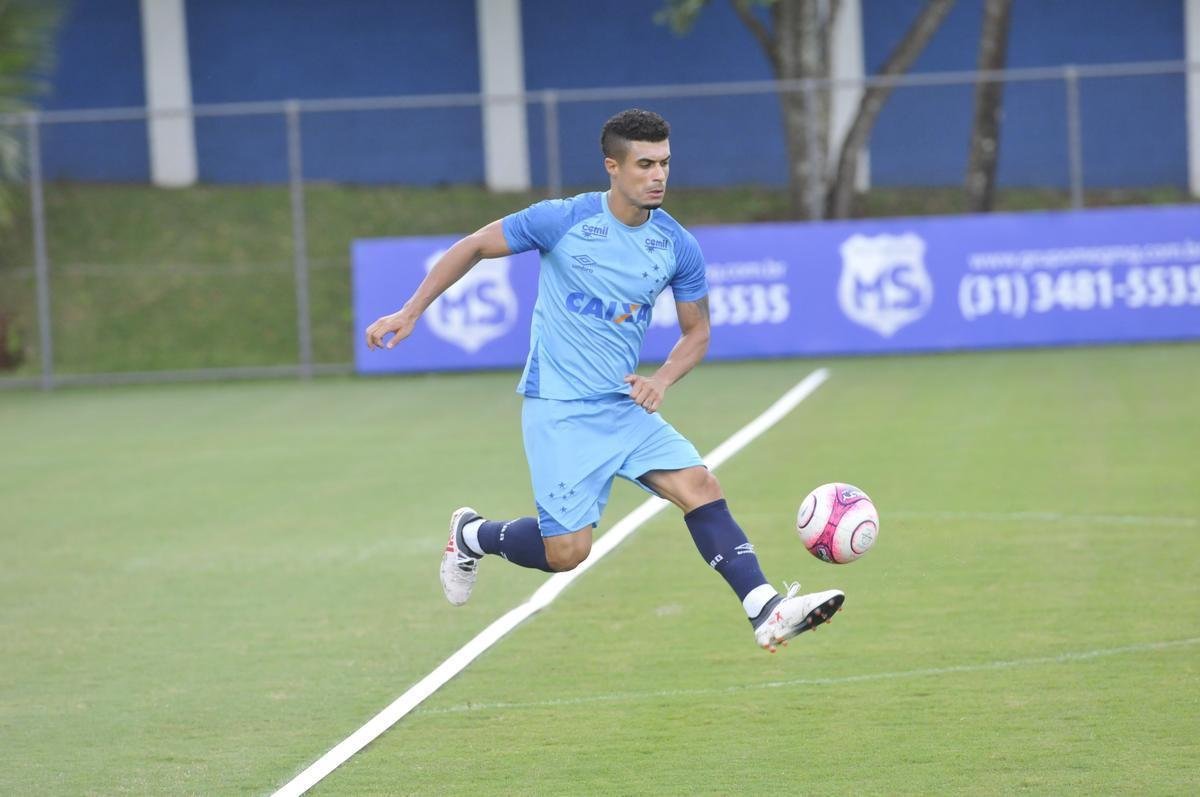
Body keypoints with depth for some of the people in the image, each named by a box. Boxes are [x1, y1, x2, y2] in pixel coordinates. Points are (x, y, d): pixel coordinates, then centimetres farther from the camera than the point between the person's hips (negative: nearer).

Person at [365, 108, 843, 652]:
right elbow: (473, 247, 1)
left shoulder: (678, 247, -1)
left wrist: (661, 380, -8)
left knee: (700, 487, -15)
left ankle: (765, 612, -18)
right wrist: (409, 314, 1)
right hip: (559, 410, -4)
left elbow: (696, 331, 12)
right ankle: (472, 536, 21)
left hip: (627, 405, 4)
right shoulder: (563, 221, -12)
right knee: (567, 551, -8)